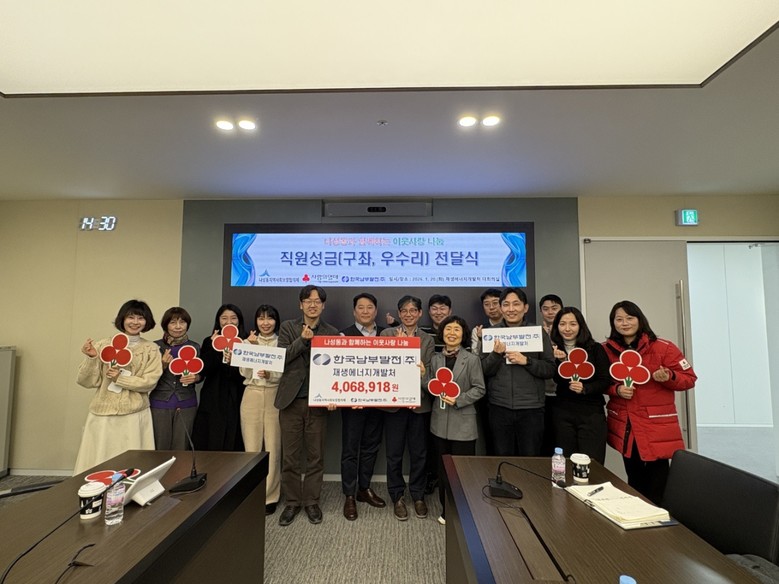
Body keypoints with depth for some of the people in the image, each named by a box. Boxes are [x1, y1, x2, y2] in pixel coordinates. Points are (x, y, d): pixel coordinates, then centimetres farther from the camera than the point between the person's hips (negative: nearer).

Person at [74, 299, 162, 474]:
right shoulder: (103, 345, 2)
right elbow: (88, 382, -1)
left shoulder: (151, 349, 1)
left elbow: (149, 382, -6)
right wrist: (91, 359, -14)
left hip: (134, 415, -1)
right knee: (97, 462, 7)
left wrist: (120, 378, -13)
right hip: (102, 414, 1)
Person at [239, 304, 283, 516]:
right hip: (251, 398, 2)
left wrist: (270, 375, -24)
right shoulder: (249, 342, 8)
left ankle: (269, 497, 15)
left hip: (274, 398, -2)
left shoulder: (282, 343, 0)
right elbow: (244, 373, -1)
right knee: (252, 448, 6)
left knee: (272, 448, 1)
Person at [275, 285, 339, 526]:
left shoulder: (332, 332, 4)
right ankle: (292, 502, 27)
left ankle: (311, 502, 27)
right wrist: (303, 339, -17)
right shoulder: (288, 327, 4)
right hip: (291, 400, 0)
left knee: (316, 455, 10)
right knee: (290, 456, 9)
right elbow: (280, 359, -6)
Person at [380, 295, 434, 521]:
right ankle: (397, 497, 28)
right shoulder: (387, 334, 1)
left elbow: (426, 371, -1)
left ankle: (418, 495, 32)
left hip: (419, 402, 1)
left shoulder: (427, 340, 6)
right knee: (394, 453, 9)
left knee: (419, 452, 12)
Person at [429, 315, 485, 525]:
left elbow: (479, 389, -9)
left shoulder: (472, 359, -8)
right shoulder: (435, 359, 4)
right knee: (443, 468, 15)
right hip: (440, 421, 4)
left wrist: (458, 400, -18)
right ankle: (446, 510, 32)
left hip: (463, 423, -4)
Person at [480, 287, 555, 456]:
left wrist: (526, 361, -16)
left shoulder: (539, 333, 1)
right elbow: (483, 371, 1)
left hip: (531, 408, -1)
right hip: (499, 408, 1)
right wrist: (496, 354, -17)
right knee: (502, 459, 12)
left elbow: (551, 370, 0)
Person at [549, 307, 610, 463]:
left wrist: (585, 388, -19)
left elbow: (605, 381, -2)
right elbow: (555, 381, 1)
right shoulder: (554, 351, 4)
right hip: (562, 413, 2)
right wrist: (556, 361, -13)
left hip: (591, 413, -2)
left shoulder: (595, 349, 0)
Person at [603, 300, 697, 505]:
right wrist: (617, 389, -10)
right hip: (624, 427, 3)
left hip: (657, 426, -3)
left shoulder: (664, 348, -8)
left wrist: (669, 377, -21)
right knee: (634, 480, 16)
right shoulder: (607, 350, 1)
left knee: (657, 484, 0)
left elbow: (689, 379, -1)